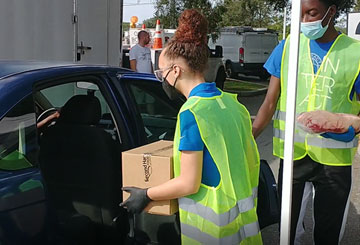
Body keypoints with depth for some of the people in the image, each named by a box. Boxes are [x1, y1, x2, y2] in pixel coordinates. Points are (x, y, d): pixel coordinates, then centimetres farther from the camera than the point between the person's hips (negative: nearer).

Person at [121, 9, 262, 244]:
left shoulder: (192, 113, -20)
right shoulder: (232, 102, 2)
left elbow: (189, 184, -19)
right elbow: (250, 160, 10)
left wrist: (146, 195, -5)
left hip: (210, 224, -7)